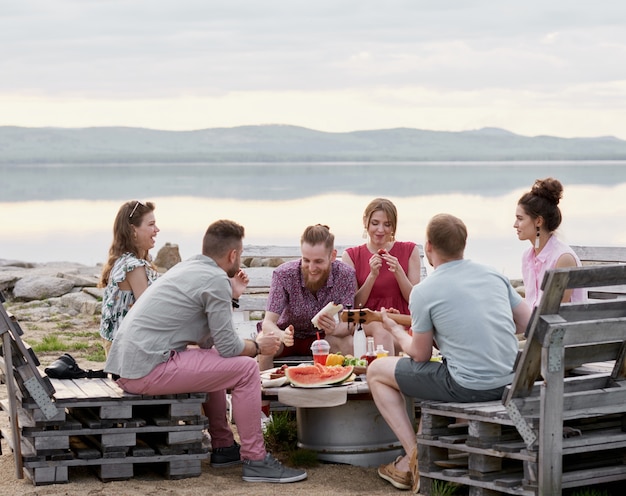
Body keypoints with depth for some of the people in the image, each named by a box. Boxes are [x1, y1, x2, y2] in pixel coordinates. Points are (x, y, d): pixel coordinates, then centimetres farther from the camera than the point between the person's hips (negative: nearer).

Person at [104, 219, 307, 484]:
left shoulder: (186, 267, 18)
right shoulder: (216, 280, -10)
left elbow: (209, 340, 22)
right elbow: (228, 346, -8)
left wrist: (230, 295, 26)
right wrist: (258, 347, 9)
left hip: (124, 367, 10)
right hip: (148, 371, -10)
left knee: (214, 361, 28)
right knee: (246, 368, -6)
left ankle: (224, 447, 30)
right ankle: (255, 460, -1)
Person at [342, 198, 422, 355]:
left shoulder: (409, 251, 8)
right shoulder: (351, 255, 8)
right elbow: (355, 306, 2)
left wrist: (398, 272, -12)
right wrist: (372, 275, -12)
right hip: (367, 322, 0)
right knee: (381, 329, -36)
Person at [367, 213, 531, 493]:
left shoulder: (424, 292, -8)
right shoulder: (493, 274, 7)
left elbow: (420, 355, 0)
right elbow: (527, 324, 12)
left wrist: (395, 330, 19)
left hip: (468, 386, -7)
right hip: (510, 382, 7)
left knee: (376, 372, 12)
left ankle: (415, 459, 7)